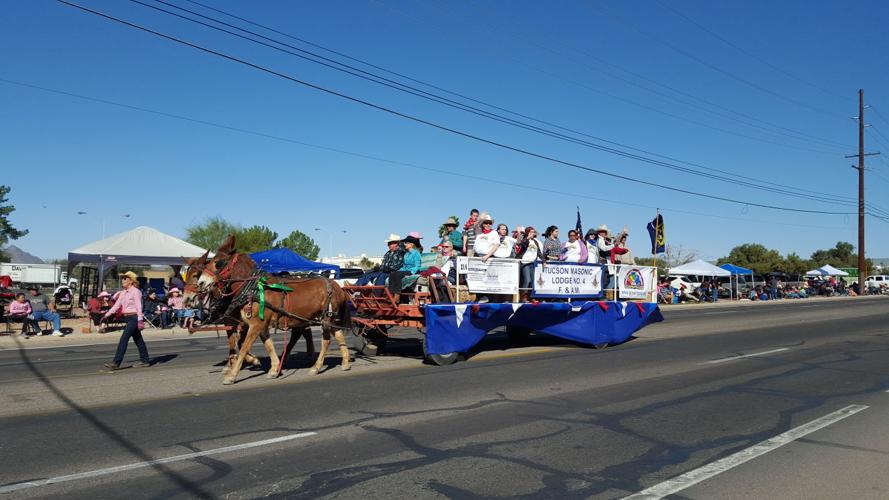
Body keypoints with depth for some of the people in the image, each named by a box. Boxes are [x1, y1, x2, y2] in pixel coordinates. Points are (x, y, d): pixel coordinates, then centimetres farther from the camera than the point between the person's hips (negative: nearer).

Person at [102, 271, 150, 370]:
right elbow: (116, 306, 15)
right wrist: (106, 315, 8)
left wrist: (140, 320, -23)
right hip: (127, 318, 8)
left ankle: (116, 362, -10)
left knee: (124, 339, -11)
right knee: (138, 339, 12)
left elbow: (139, 307, -17)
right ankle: (145, 360, 19)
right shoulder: (123, 293, 14)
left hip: (134, 318, -8)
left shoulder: (135, 291, -11)